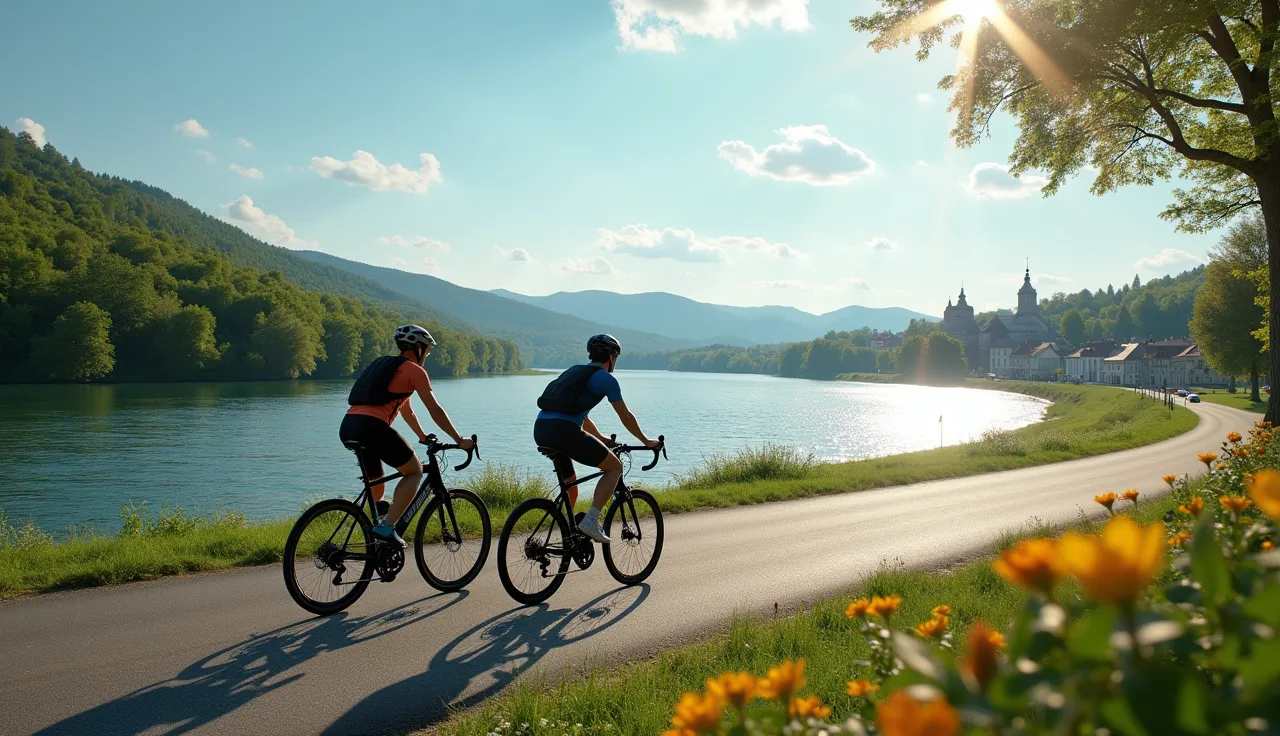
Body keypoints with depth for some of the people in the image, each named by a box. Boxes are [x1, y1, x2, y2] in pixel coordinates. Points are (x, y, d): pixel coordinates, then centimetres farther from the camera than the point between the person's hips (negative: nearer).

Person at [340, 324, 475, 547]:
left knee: (375, 485, 24)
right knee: (414, 471, 6)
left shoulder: (386, 365, 30)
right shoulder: (415, 370, 4)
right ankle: (387, 526, -4)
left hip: (347, 427, 8)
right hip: (372, 426, -8)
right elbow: (435, 410, 1)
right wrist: (460, 441, 8)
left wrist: (423, 436, 49)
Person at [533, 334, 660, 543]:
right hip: (563, 430, -8)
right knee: (615, 466, 8)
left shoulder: (575, 372, 30)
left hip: (540, 429, 8)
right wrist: (646, 441, 27)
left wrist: (601, 439, 52)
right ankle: (590, 521, -3)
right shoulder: (605, 378, 7)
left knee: (569, 484, 27)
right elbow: (626, 417, 12)